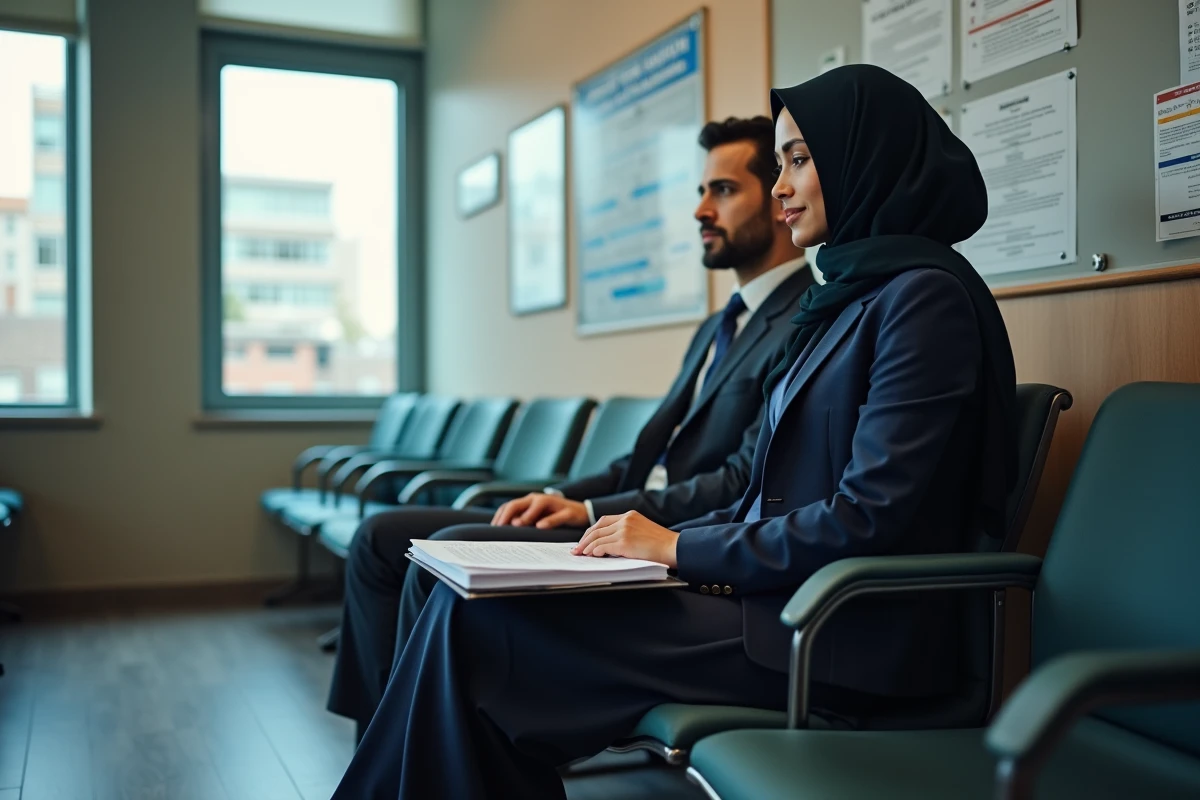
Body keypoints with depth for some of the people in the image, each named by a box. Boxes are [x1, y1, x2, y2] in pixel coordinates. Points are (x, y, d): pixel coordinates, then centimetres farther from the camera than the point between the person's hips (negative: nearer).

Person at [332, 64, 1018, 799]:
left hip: (845, 638, -8)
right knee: (472, 596, -4)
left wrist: (680, 547, -11)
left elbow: (869, 518, -19)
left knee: (477, 622, -15)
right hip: (786, 600, 8)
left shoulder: (925, 295, -11)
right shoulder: (848, 295, 17)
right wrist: (646, 535, 2)